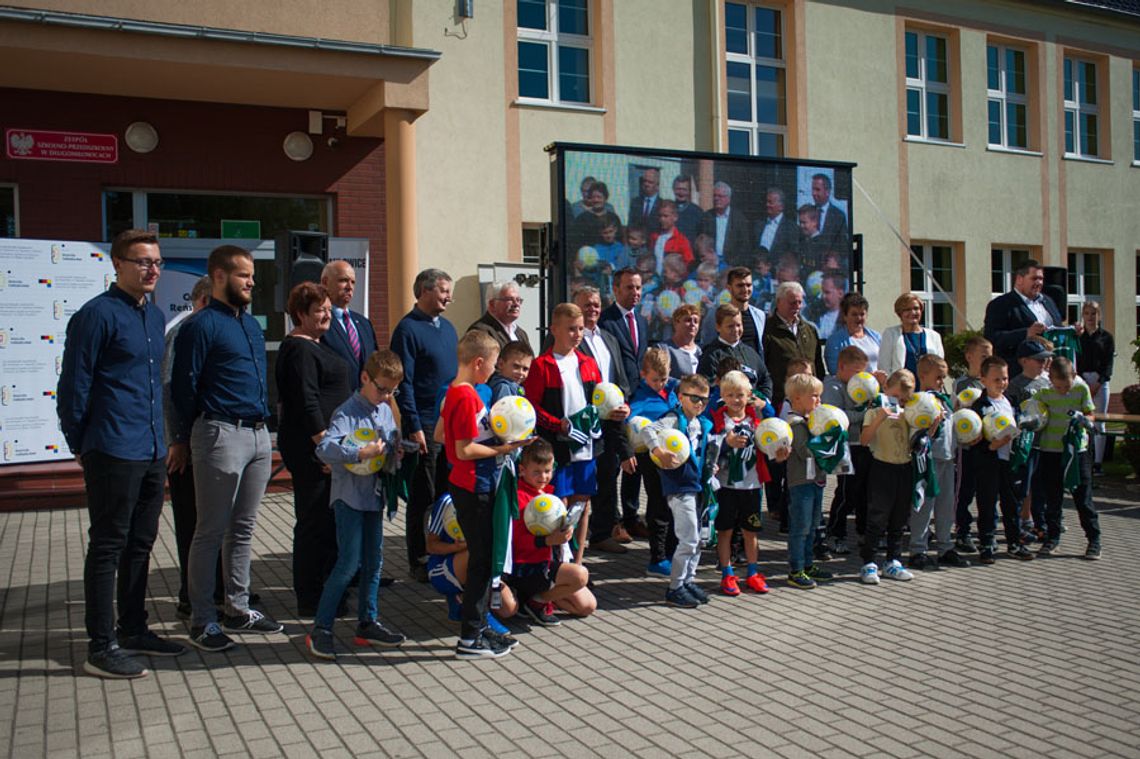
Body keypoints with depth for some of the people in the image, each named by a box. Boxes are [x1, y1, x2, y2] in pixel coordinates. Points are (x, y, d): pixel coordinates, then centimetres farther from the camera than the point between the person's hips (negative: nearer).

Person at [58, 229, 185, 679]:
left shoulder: (154, 316, 14)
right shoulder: (98, 315, -11)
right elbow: (73, 386, -9)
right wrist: (80, 445, -3)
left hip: (152, 452, 8)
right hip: (114, 454, -8)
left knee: (140, 544, 15)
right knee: (107, 548, 0)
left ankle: (132, 630, 28)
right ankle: (101, 647, 8)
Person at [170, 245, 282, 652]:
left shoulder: (252, 324, 16)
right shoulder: (202, 326, -9)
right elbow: (184, 386, -8)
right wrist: (184, 440, -2)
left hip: (258, 435, 8)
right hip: (221, 435, -8)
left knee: (243, 529, 13)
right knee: (211, 533, 0)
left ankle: (238, 610, 23)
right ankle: (202, 621, 8)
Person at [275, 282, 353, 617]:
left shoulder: (317, 346, 19)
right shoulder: (299, 350, -13)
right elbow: (306, 402, -20)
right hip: (312, 448, -10)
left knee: (327, 520, 15)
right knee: (316, 520, -5)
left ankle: (328, 587, 25)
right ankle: (310, 599, 3)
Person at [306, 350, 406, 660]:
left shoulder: (386, 411, 9)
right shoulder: (347, 412, -15)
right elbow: (324, 448, -28)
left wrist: (395, 450, 0)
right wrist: (363, 453, -32)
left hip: (375, 495, 7)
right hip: (350, 496, -7)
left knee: (374, 561, 12)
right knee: (348, 563, -8)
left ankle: (367, 623, 24)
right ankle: (320, 629, 2)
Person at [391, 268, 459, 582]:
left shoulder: (447, 327, 14)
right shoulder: (408, 329, -9)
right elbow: (404, 383, -13)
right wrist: (414, 427, -17)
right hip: (425, 426, -7)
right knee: (423, 496, 2)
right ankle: (419, 561, 13)